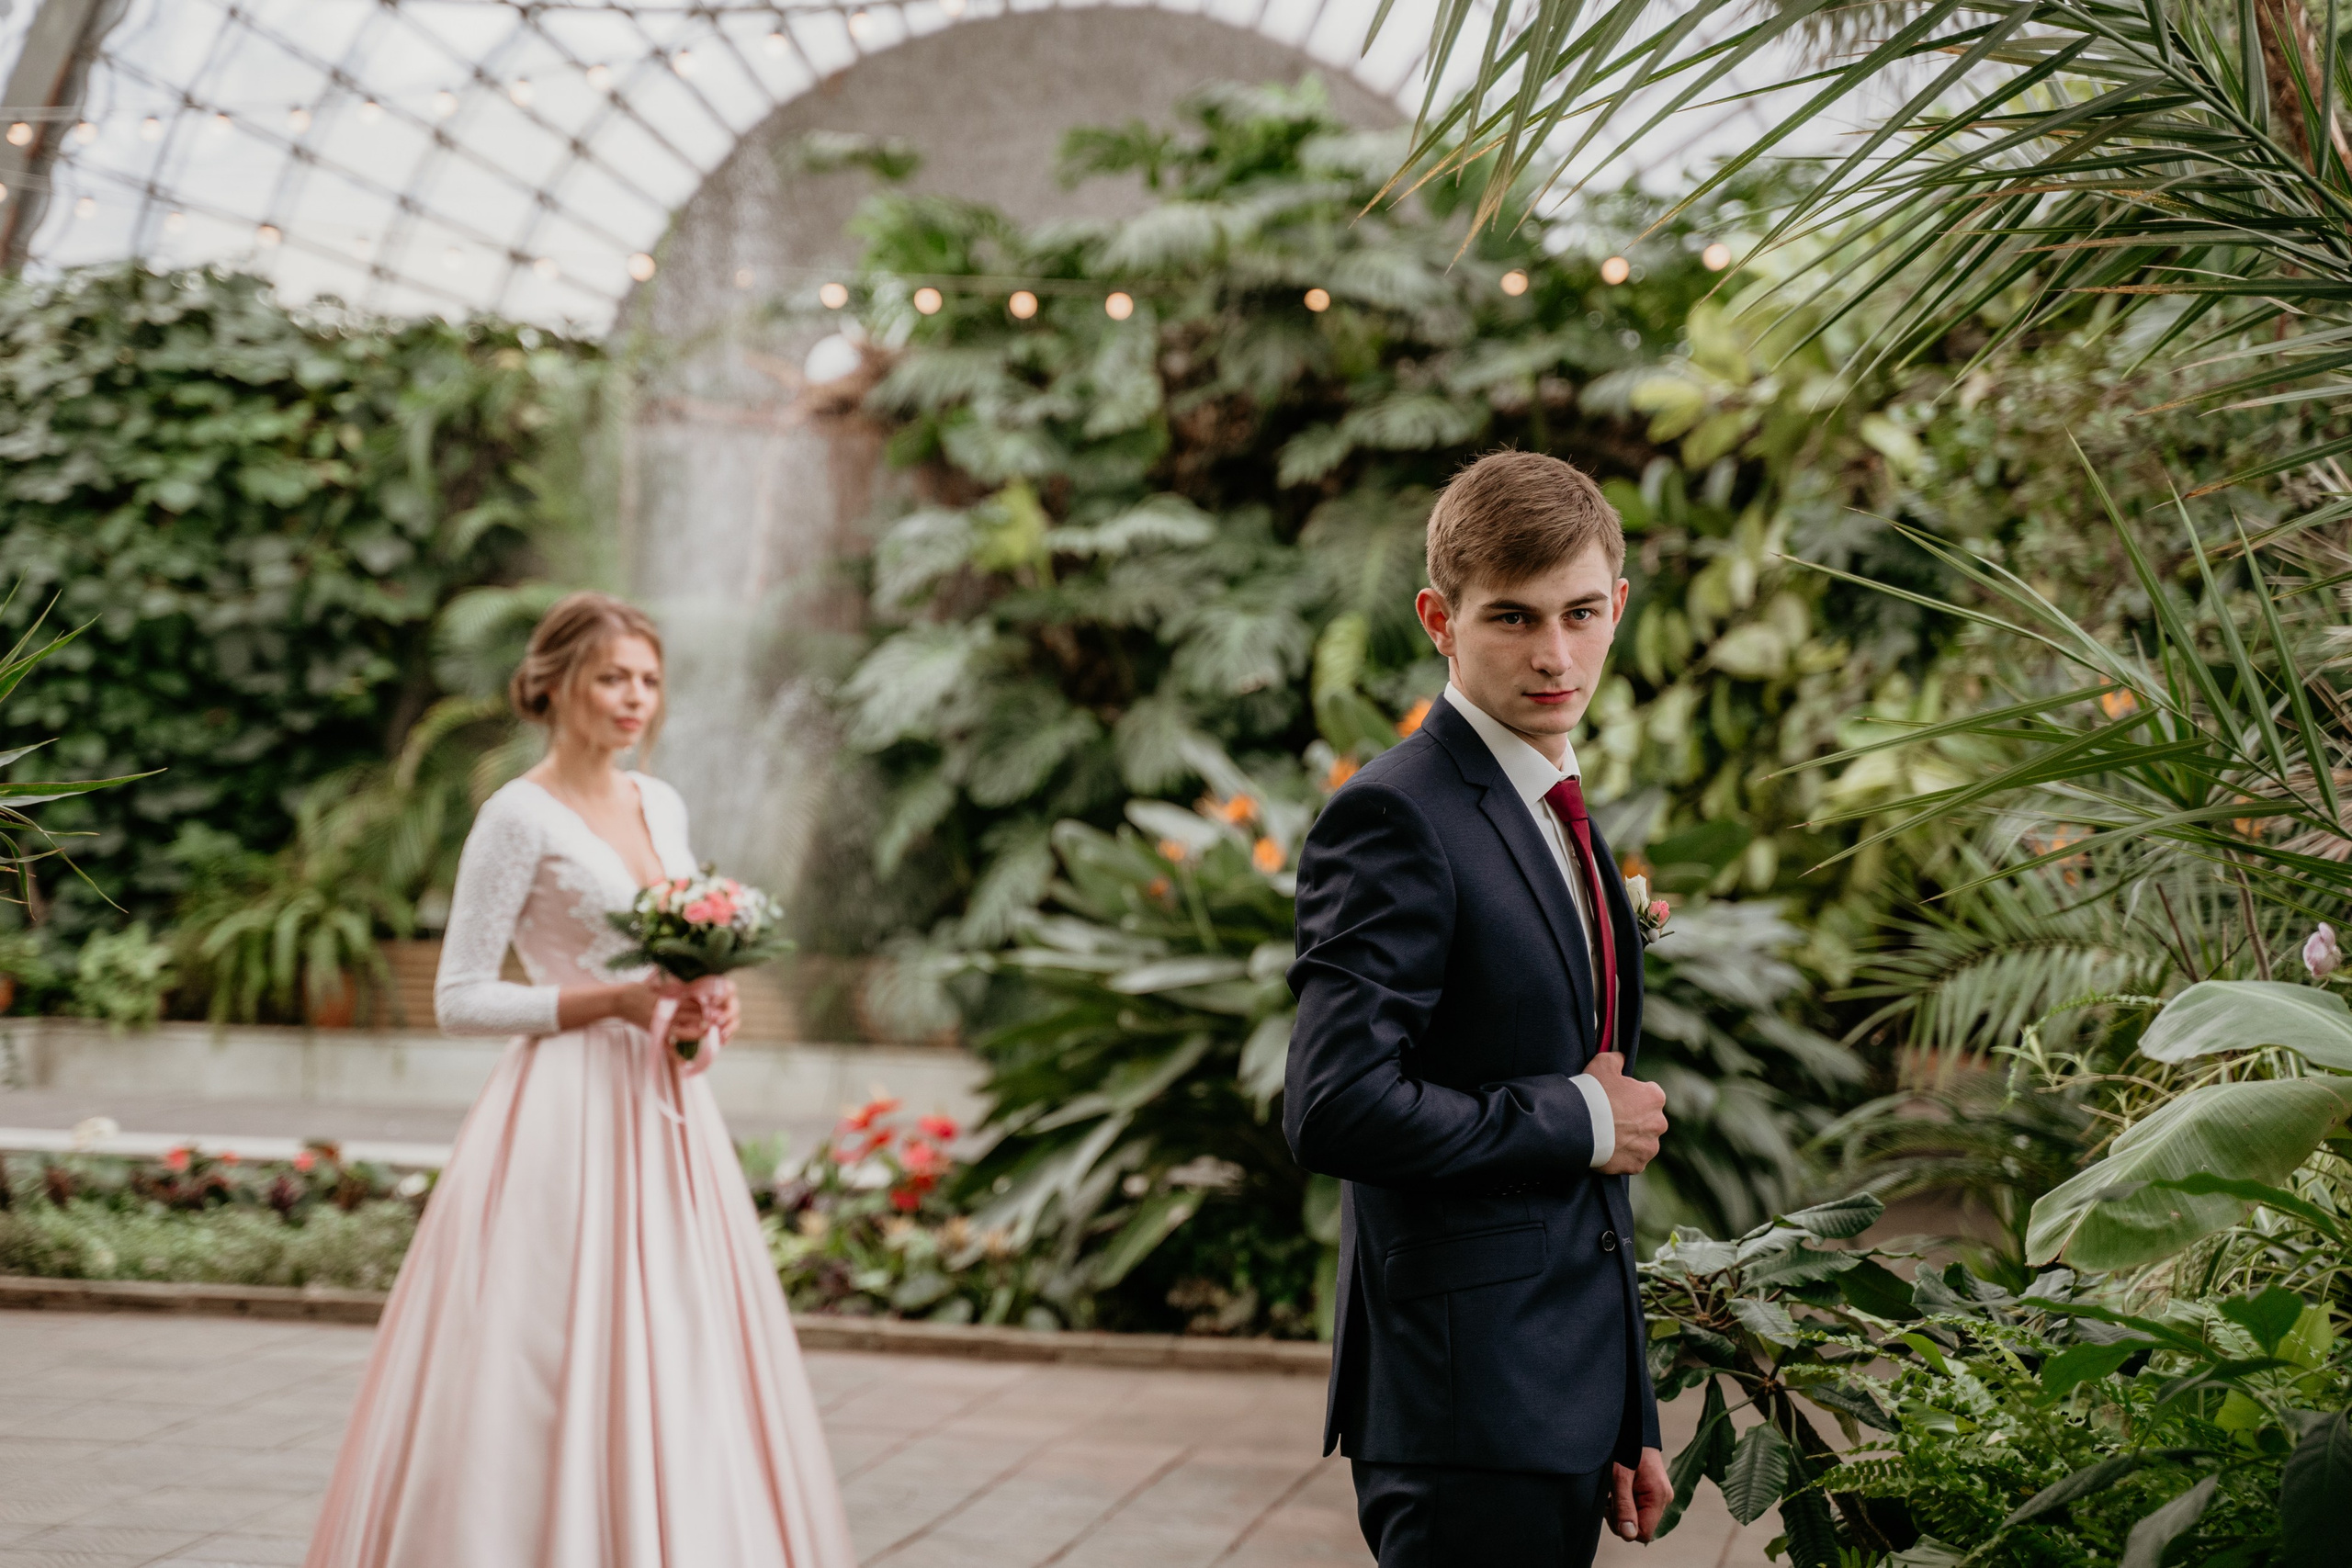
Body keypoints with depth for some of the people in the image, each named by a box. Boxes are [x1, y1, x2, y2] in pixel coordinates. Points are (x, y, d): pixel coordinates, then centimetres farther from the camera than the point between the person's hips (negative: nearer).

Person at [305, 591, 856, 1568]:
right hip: (569, 1119, -7)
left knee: (677, 1363, 6)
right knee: (559, 1369, -7)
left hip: (663, 1113, 7)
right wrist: (611, 1002, -17)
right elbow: (459, 1000, -9)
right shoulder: (520, 816, -7)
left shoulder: (661, 805, 13)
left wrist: (706, 1009, 0)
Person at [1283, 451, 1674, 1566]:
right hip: (1467, 1404, -8)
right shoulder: (1395, 818, -13)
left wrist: (1627, 1423, 18)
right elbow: (1336, 1108, -26)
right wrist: (1579, 1121, -14)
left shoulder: (1561, 821, 16)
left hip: (1566, 1403, 8)